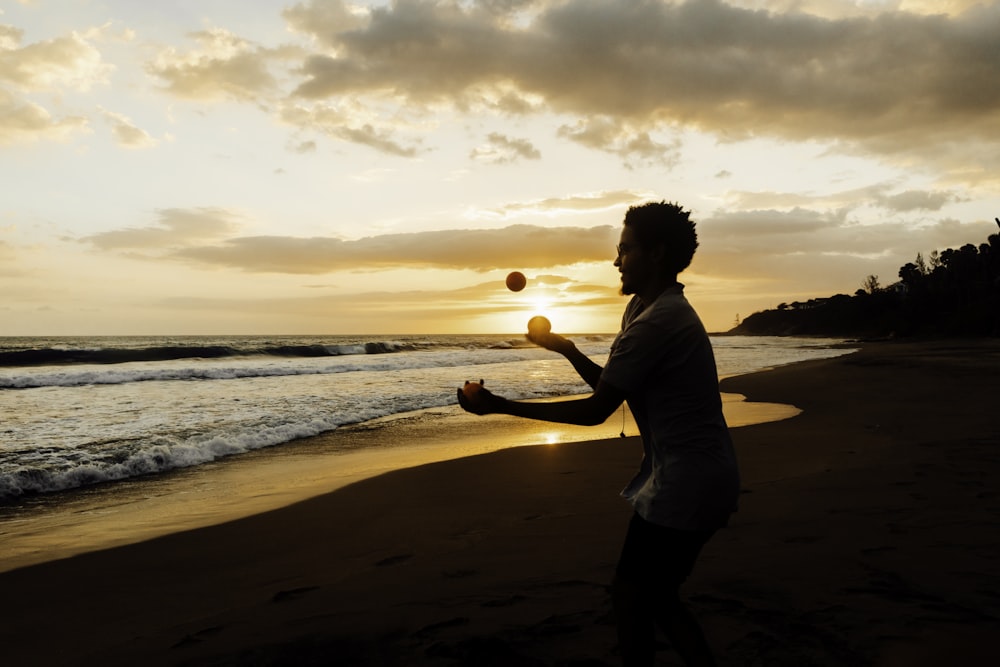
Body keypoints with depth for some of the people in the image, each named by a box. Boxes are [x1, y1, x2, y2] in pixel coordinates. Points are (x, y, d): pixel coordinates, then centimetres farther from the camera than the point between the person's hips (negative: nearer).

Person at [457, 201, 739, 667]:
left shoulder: (655, 322, -22)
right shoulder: (645, 307, 10)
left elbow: (594, 411, -20)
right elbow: (610, 387, 15)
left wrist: (500, 406, -16)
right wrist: (565, 348, 6)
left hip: (685, 484, -10)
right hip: (696, 477, 10)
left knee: (630, 596, 3)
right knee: (657, 595, 19)